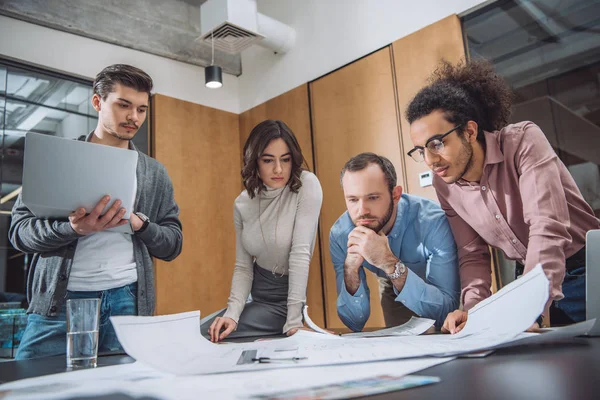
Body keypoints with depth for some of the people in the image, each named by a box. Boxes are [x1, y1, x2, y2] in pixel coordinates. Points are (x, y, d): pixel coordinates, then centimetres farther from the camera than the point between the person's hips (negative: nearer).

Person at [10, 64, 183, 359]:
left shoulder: (154, 173, 12)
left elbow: (173, 245, 11)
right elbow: (19, 230, 1)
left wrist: (139, 223, -10)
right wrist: (72, 228, -18)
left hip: (126, 302, 1)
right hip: (58, 301, -1)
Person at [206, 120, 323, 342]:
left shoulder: (306, 185, -19)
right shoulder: (242, 204, -3)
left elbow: (300, 253, -25)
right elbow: (243, 267, -1)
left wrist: (294, 321, -29)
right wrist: (232, 313, -18)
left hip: (291, 291, -5)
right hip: (258, 293, 6)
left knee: (205, 336, -11)